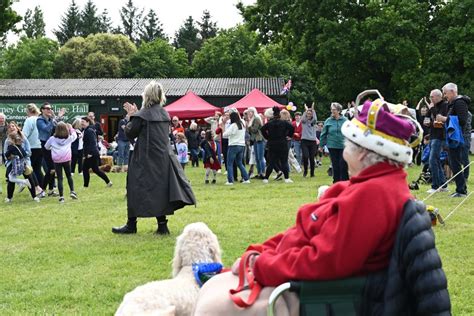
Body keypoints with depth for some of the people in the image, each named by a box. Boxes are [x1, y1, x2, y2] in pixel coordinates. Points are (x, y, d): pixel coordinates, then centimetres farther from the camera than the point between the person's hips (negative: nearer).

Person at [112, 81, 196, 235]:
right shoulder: (164, 114, 7)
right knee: (160, 189, 9)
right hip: (163, 157, 6)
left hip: (145, 159, -6)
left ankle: (131, 224, 12)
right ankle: (162, 225, 6)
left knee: (136, 189, 5)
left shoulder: (142, 115, -14)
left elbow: (129, 134, -6)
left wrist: (131, 117, 6)